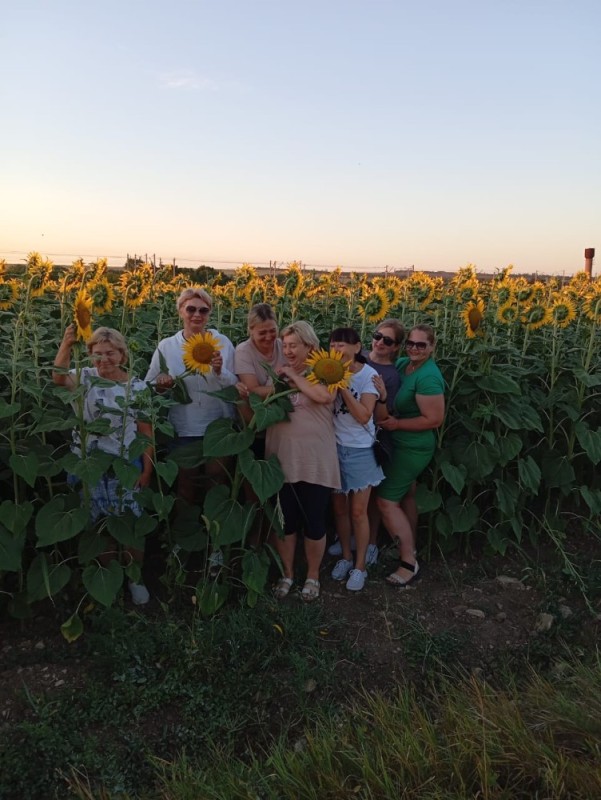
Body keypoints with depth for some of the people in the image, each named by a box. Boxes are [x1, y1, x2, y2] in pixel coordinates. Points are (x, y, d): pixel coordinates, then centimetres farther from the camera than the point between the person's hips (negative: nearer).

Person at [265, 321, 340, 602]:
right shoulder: (278, 375, 8)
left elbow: (325, 396, -27)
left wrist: (294, 376, -17)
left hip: (315, 462, -3)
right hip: (282, 461, 4)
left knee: (314, 522, 10)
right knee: (285, 521, 14)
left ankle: (312, 576, 31)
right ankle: (287, 574, 34)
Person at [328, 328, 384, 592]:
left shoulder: (369, 375, -12)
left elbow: (364, 416, -21)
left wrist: (343, 386, -25)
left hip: (360, 451, -3)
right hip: (334, 446, 3)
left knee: (358, 511, 4)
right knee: (339, 507, 12)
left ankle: (360, 565, 19)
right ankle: (345, 557, 30)